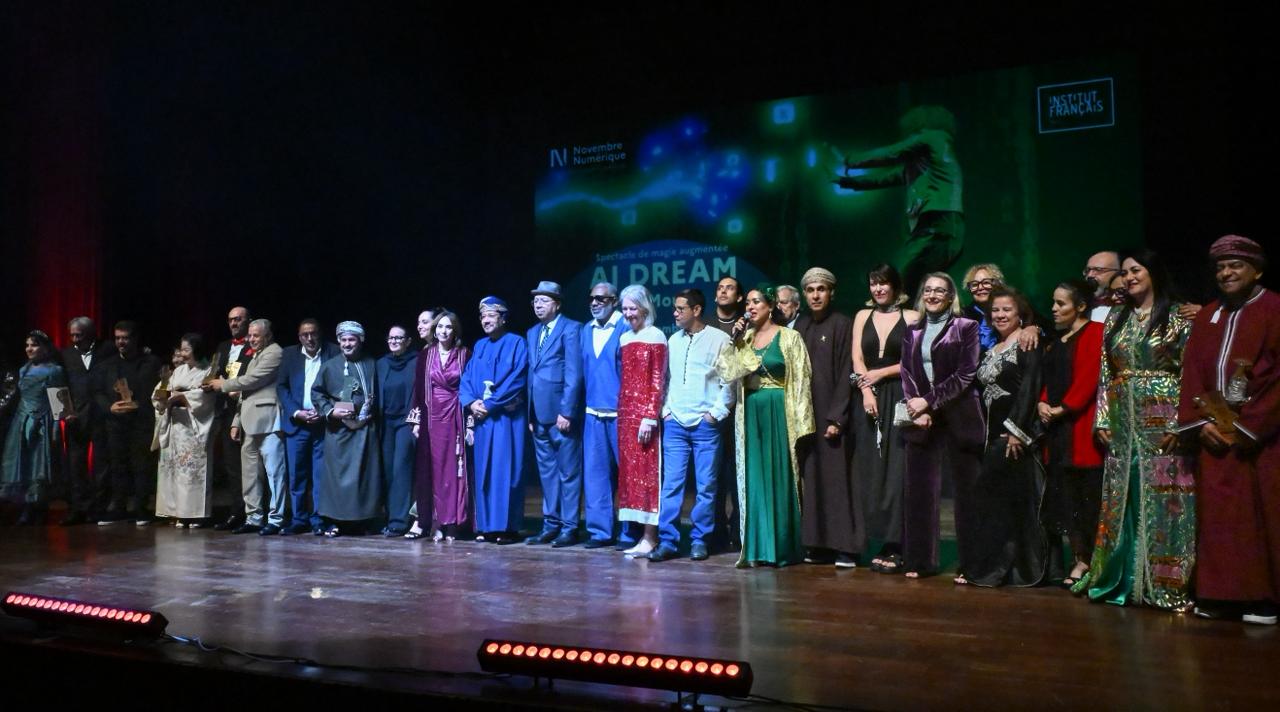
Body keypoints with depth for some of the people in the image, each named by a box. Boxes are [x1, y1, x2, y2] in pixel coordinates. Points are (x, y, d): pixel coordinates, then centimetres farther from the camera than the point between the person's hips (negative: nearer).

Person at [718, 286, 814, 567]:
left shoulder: (789, 337, -2)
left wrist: (798, 424, -10)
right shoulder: (745, 338, 11)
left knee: (778, 478, 1)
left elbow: (799, 382, -5)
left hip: (778, 414, -4)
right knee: (753, 479, 5)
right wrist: (736, 342, -4)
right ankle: (756, 547, 11)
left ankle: (781, 547, 10)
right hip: (750, 413, 4)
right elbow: (726, 371, 3)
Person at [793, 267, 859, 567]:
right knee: (812, 478, 6)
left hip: (832, 414, -5)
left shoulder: (842, 324, -5)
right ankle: (818, 545, 12)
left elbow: (846, 374, -9)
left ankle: (846, 546, 3)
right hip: (805, 415, 5)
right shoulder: (800, 326, 12)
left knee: (838, 477, -3)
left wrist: (837, 417, -15)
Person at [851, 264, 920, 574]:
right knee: (871, 469, 2)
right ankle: (882, 542, 9)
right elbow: (857, 358, 6)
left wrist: (881, 373, -7)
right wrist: (866, 391, -7)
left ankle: (896, 546, -1)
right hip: (869, 399, 4)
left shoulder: (911, 317, 3)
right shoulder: (862, 316, 14)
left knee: (896, 468, -5)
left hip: (899, 399, -4)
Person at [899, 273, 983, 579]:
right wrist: (917, 410, -6)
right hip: (921, 418, 4)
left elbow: (965, 375, -6)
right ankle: (919, 560, 12)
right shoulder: (913, 332, 14)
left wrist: (929, 401, -11)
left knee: (967, 490, 0)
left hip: (959, 417, -4)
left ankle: (969, 563, 8)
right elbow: (907, 374, 9)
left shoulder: (966, 328, 1)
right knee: (919, 489, 4)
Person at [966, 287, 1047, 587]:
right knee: (1006, 500, 8)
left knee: (989, 497, -8)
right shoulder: (991, 350, 17)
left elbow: (1030, 389, -15)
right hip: (993, 432, 7)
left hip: (1015, 431, -7)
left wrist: (1017, 431, -20)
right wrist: (986, 433, 14)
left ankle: (983, 568, -1)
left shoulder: (1027, 346, -6)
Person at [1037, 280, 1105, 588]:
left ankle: (1084, 561, 0)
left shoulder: (1094, 333, -5)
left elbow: (1089, 377, -14)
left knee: (1084, 495, -5)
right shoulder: (1056, 340, 20)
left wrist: (1062, 408, -15)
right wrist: (1042, 403, 2)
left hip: (1080, 427, -8)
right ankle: (1078, 557, 13)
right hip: (1055, 428, 8)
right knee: (1062, 493, 6)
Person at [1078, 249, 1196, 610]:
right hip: (1123, 420, 5)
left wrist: (1180, 423, -14)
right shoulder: (1116, 319, 14)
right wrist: (1103, 419, 6)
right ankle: (1118, 577, 16)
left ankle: (1165, 583, 2)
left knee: (1162, 497, -5)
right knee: (1120, 498, 7)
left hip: (1162, 420, -5)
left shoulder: (1178, 318, 0)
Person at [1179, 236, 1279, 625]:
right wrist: (1201, 422, -3)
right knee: (1219, 514, 4)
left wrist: (1248, 425, -15)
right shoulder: (1207, 316, 14)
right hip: (1216, 431, 5)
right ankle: (1223, 594, 10)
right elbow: (1192, 372, 9)